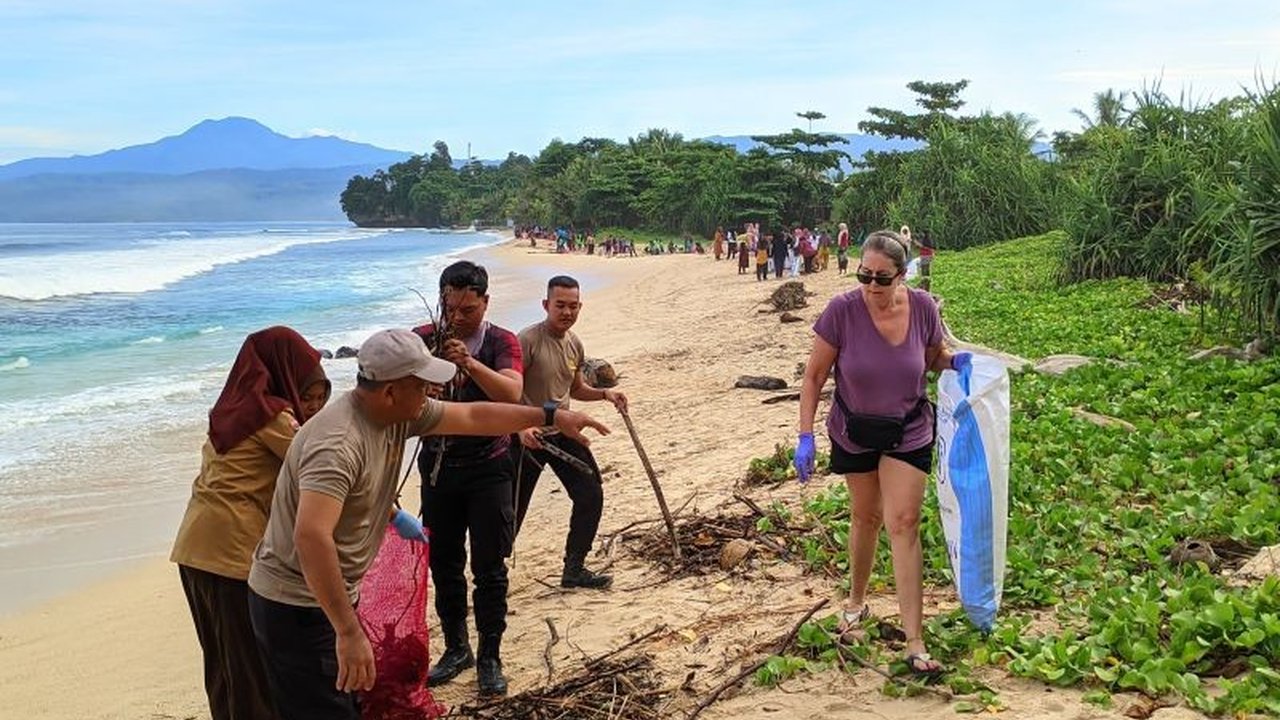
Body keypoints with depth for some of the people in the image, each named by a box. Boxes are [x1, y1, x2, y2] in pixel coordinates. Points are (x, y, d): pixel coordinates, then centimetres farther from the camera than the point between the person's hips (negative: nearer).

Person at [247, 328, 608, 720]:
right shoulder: (338, 442, -30)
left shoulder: (398, 413, -2)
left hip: (332, 596, 9)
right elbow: (311, 536, -40)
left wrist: (552, 416, 13)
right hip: (297, 606, -9)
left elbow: (473, 416, 11)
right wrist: (350, 633, -40)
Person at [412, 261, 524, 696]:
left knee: (489, 566, 1)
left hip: (488, 468, -2)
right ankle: (455, 648, 27)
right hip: (438, 465, 2)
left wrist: (470, 363, -39)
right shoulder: (424, 339, -1)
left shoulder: (502, 343, -6)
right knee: (443, 563, 11)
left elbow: (512, 393, -24)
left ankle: (490, 657, 13)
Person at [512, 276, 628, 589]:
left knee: (591, 495, 4)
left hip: (563, 431, 7)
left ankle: (574, 569, 17)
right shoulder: (528, 340, -18)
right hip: (528, 434, -7)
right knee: (513, 508, 0)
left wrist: (604, 393, 3)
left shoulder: (574, 344, 5)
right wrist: (522, 427, -32)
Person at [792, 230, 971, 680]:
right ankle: (857, 601, 43)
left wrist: (954, 361, -18)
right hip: (855, 434, 0)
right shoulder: (842, 311, -22)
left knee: (903, 523, -6)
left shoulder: (923, 308, -16)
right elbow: (815, 376, -12)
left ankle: (915, 643, -3)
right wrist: (806, 436, -17)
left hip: (909, 433, 0)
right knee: (865, 518, 16)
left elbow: (934, 357, 5)